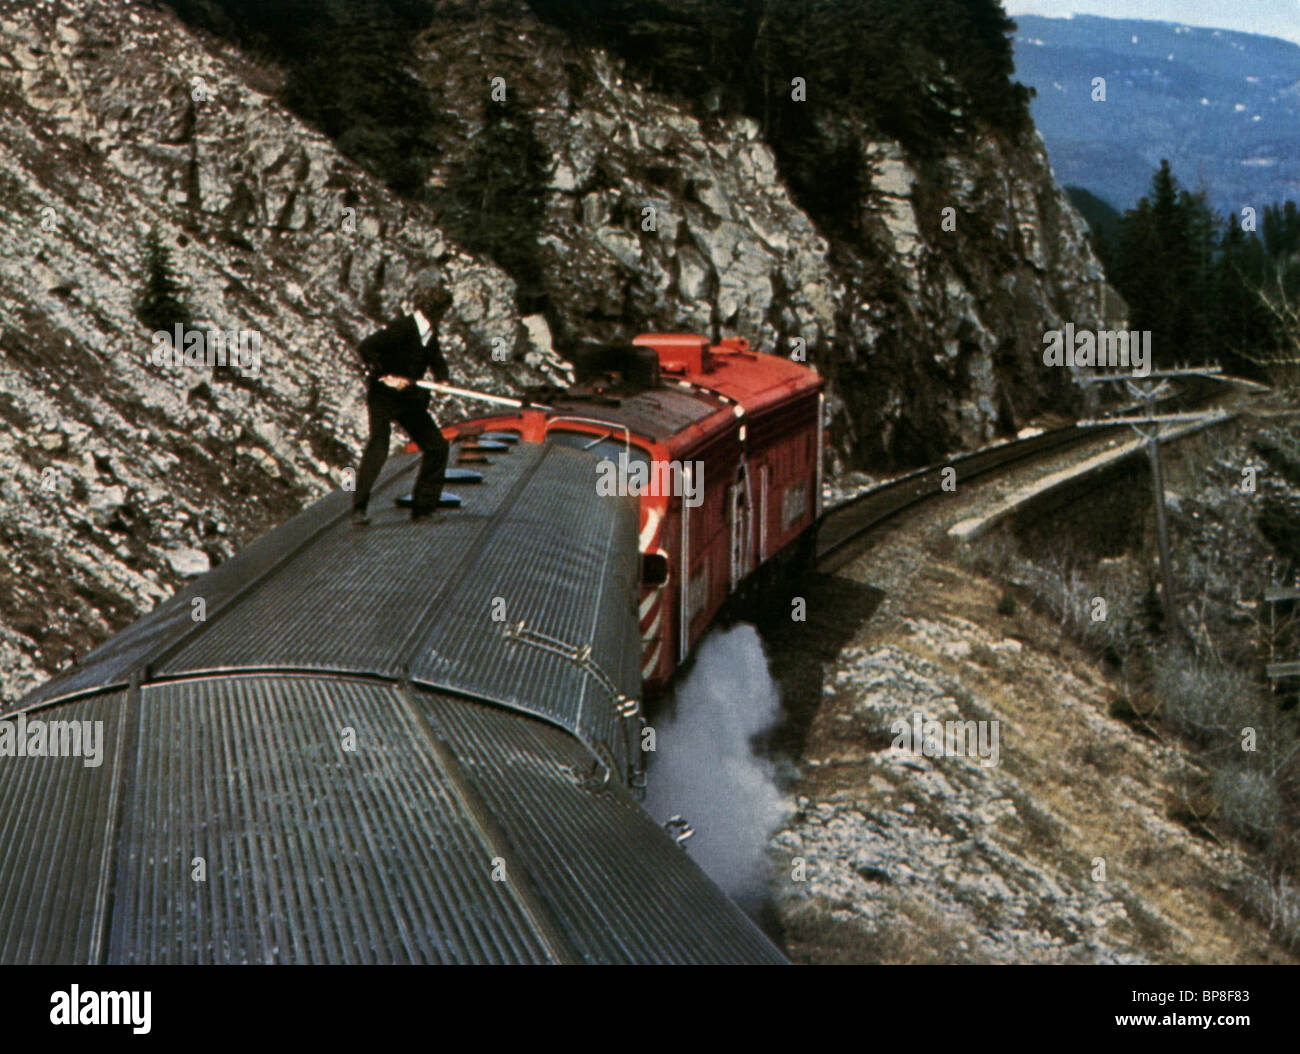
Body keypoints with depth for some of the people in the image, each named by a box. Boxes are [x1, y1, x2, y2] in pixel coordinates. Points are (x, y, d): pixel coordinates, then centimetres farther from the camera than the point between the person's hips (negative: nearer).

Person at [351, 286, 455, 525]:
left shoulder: (430, 334, 5)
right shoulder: (402, 327, -19)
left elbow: (436, 360, 16)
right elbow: (364, 348, -23)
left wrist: (443, 380, -6)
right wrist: (386, 377, -25)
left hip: (409, 397, 8)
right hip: (383, 396, -8)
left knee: (437, 447, 6)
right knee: (378, 448, -18)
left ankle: (422, 507, 13)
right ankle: (359, 509, -13)